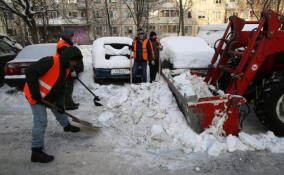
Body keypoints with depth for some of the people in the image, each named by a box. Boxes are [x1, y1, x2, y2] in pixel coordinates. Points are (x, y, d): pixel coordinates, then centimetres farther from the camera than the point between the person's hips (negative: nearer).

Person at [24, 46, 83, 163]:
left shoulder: (66, 68, 1)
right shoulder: (50, 62, -28)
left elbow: (61, 87, 5)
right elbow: (30, 72, -32)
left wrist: (60, 103, -6)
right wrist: (35, 94, -28)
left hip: (50, 95, 9)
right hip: (36, 96, -8)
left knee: (59, 110, 24)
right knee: (41, 121, -9)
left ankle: (67, 126, 52)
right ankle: (36, 151, 2)